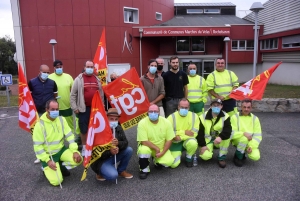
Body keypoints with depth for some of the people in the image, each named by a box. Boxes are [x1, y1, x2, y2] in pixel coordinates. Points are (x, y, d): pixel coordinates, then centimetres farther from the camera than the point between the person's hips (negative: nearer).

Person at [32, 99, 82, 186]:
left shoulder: (61, 119, -5)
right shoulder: (40, 125, -19)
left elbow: (69, 136, -4)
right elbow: (37, 146, -16)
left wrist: (75, 151, -15)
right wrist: (47, 160, -21)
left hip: (61, 150, 5)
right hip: (48, 154, -4)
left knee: (78, 159, -20)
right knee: (56, 181, -15)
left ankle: (61, 165, 8)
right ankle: (46, 167, 15)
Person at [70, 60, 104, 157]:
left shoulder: (97, 79, 10)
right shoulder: (79, 79, -3)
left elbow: (101, 93, 16)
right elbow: (73, 94, -2)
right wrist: (74, 107, -6)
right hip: (84, 108, -3)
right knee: (84, 129, 4)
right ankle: (84, 147, 21)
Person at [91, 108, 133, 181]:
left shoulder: (118, 128, -2)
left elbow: (125, 143, -6)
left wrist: (118, 143, -29)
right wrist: (109, 152, -37)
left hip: (114, 155, 7)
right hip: (101, 159, -6)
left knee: (129, 150, -15)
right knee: (113, 175, -30)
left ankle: (121, 171, 8)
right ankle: (100, 173, 5)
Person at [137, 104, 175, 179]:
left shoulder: (166, 122, -12)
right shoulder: (142, 123, -21)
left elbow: (169, 140, -8)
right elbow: (144, 141, -21)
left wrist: (162, 152, -17)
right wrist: (156, 149, -21)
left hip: (162, 149, 2)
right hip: (148, 147, -2)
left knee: (169, 161, -22)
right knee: (144, 150, -36)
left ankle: (157, 161, 16)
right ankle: (144, 170, -5)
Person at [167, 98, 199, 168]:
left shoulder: (194, 116, -7)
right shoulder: (172, 117, -12)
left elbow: (194, 133, -11)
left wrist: (180, 137, -22)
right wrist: (184, 132, -20)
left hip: (187, 140, 1)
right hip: (175, 143, -1)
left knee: (193, 142, -35)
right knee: (174, 164, -14)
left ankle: (188, 157, -1)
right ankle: (178, 154, 23)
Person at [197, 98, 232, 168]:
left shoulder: (225, 116, -10)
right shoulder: (203, 117, -10)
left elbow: (228, 130, -26)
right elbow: (199, 132, -7)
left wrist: (220, 137, -45)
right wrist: (202, 145, -13)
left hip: (219, 140, 1)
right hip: (207, 141, -1)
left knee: (226, 136, -32)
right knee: (206, 156, -26)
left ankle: (221, 157, -12)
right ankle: (208, 150, 15)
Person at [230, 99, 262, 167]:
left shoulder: (255, 118, 3)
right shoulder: (235, 117, -6)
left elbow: (258, 135, -2)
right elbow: (232, 133, -13)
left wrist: (251, 146, -16)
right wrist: (244, 133, -28)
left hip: (250, 142, 3)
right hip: (238, 140, -2)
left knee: (256, 156, -24)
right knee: (244, 138, -36)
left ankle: (242, 153, 12)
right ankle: (238, 157, -9)